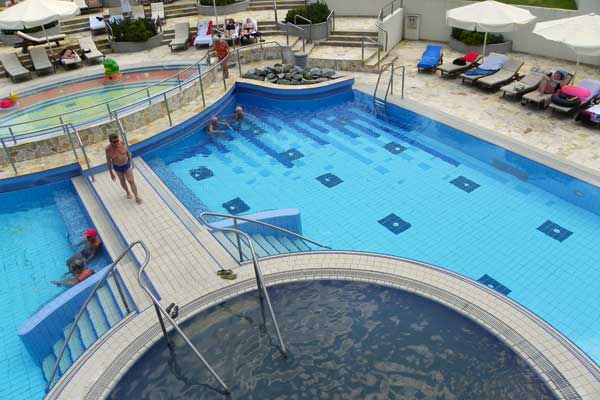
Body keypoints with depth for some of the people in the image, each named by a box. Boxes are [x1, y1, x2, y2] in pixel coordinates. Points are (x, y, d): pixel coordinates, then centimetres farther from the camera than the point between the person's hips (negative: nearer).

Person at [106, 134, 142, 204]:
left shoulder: (122, 144, -20)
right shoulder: (108, 149, -25)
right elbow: (108, 161, -13)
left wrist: (130, 163, 9)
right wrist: (111, 173, -8)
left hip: (127, 165, 0)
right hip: (117, 167, 0)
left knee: (131, 181, -1)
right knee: (122, 181, 21)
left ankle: (137, 197, 11)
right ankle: (128, 192, 47)